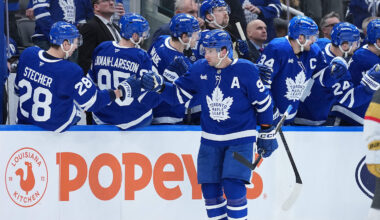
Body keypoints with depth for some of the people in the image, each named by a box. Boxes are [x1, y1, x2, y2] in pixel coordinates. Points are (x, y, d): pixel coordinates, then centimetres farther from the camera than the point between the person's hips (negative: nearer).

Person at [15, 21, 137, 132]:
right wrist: (121, 92, -9)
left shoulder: (28, 54, -12)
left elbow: (18, 89, 2)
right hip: (54, 127, -5)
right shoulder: (71, 72, -28)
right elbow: (92, 102, -19)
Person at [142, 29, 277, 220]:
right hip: (210, 140, 5)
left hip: (240, 139, -4)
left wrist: (266, 134, 1)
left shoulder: (245, 70, -13)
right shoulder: (200, 69, -2)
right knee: (210, 189, 4)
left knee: (233, 186, -16)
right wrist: (159, 86, -12)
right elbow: (179, 95, 7)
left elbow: (263, 102, -4)